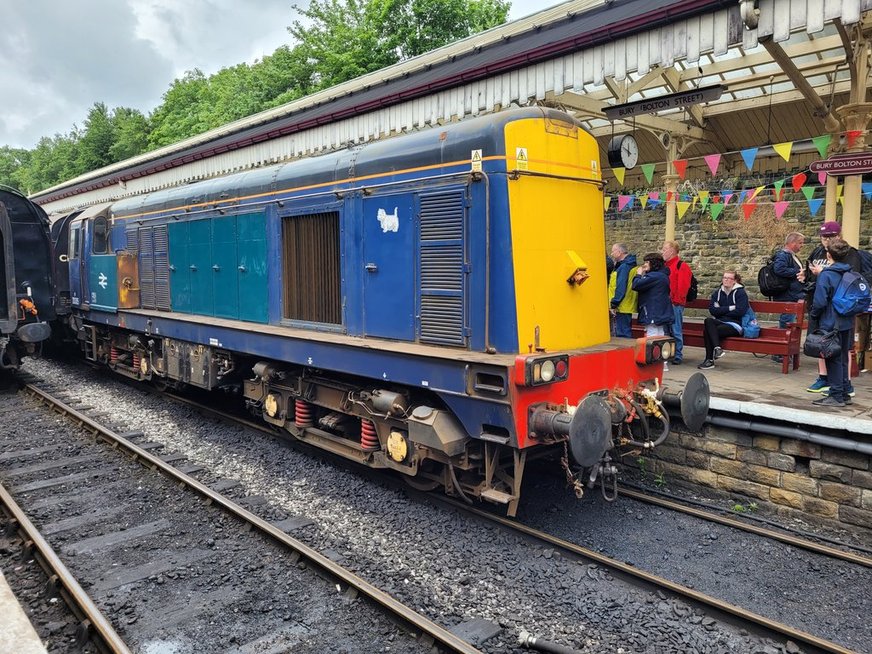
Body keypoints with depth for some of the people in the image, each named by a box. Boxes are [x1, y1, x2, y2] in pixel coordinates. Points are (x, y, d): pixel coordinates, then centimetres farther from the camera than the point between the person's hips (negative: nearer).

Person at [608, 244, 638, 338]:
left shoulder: (624, 267, -15)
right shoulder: (632, 266, 15)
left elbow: (621, 288, -21)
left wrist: (614, 304, -19)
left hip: (622, 308, -10)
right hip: (628, 307, 10)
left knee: (622, 334, -6)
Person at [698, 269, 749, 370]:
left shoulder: (741, 293, 1)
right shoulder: (717, 293, 14)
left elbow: (740, 311, -14)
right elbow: (712, 310, -1)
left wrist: (721, 311, -6)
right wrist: (729, 308, -10)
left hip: (735, 325, -5)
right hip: (720, 322, 5)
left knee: (708, 331, -28)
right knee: (708, 321, -29)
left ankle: (710, 360, -21)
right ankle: (717, 348, -34)